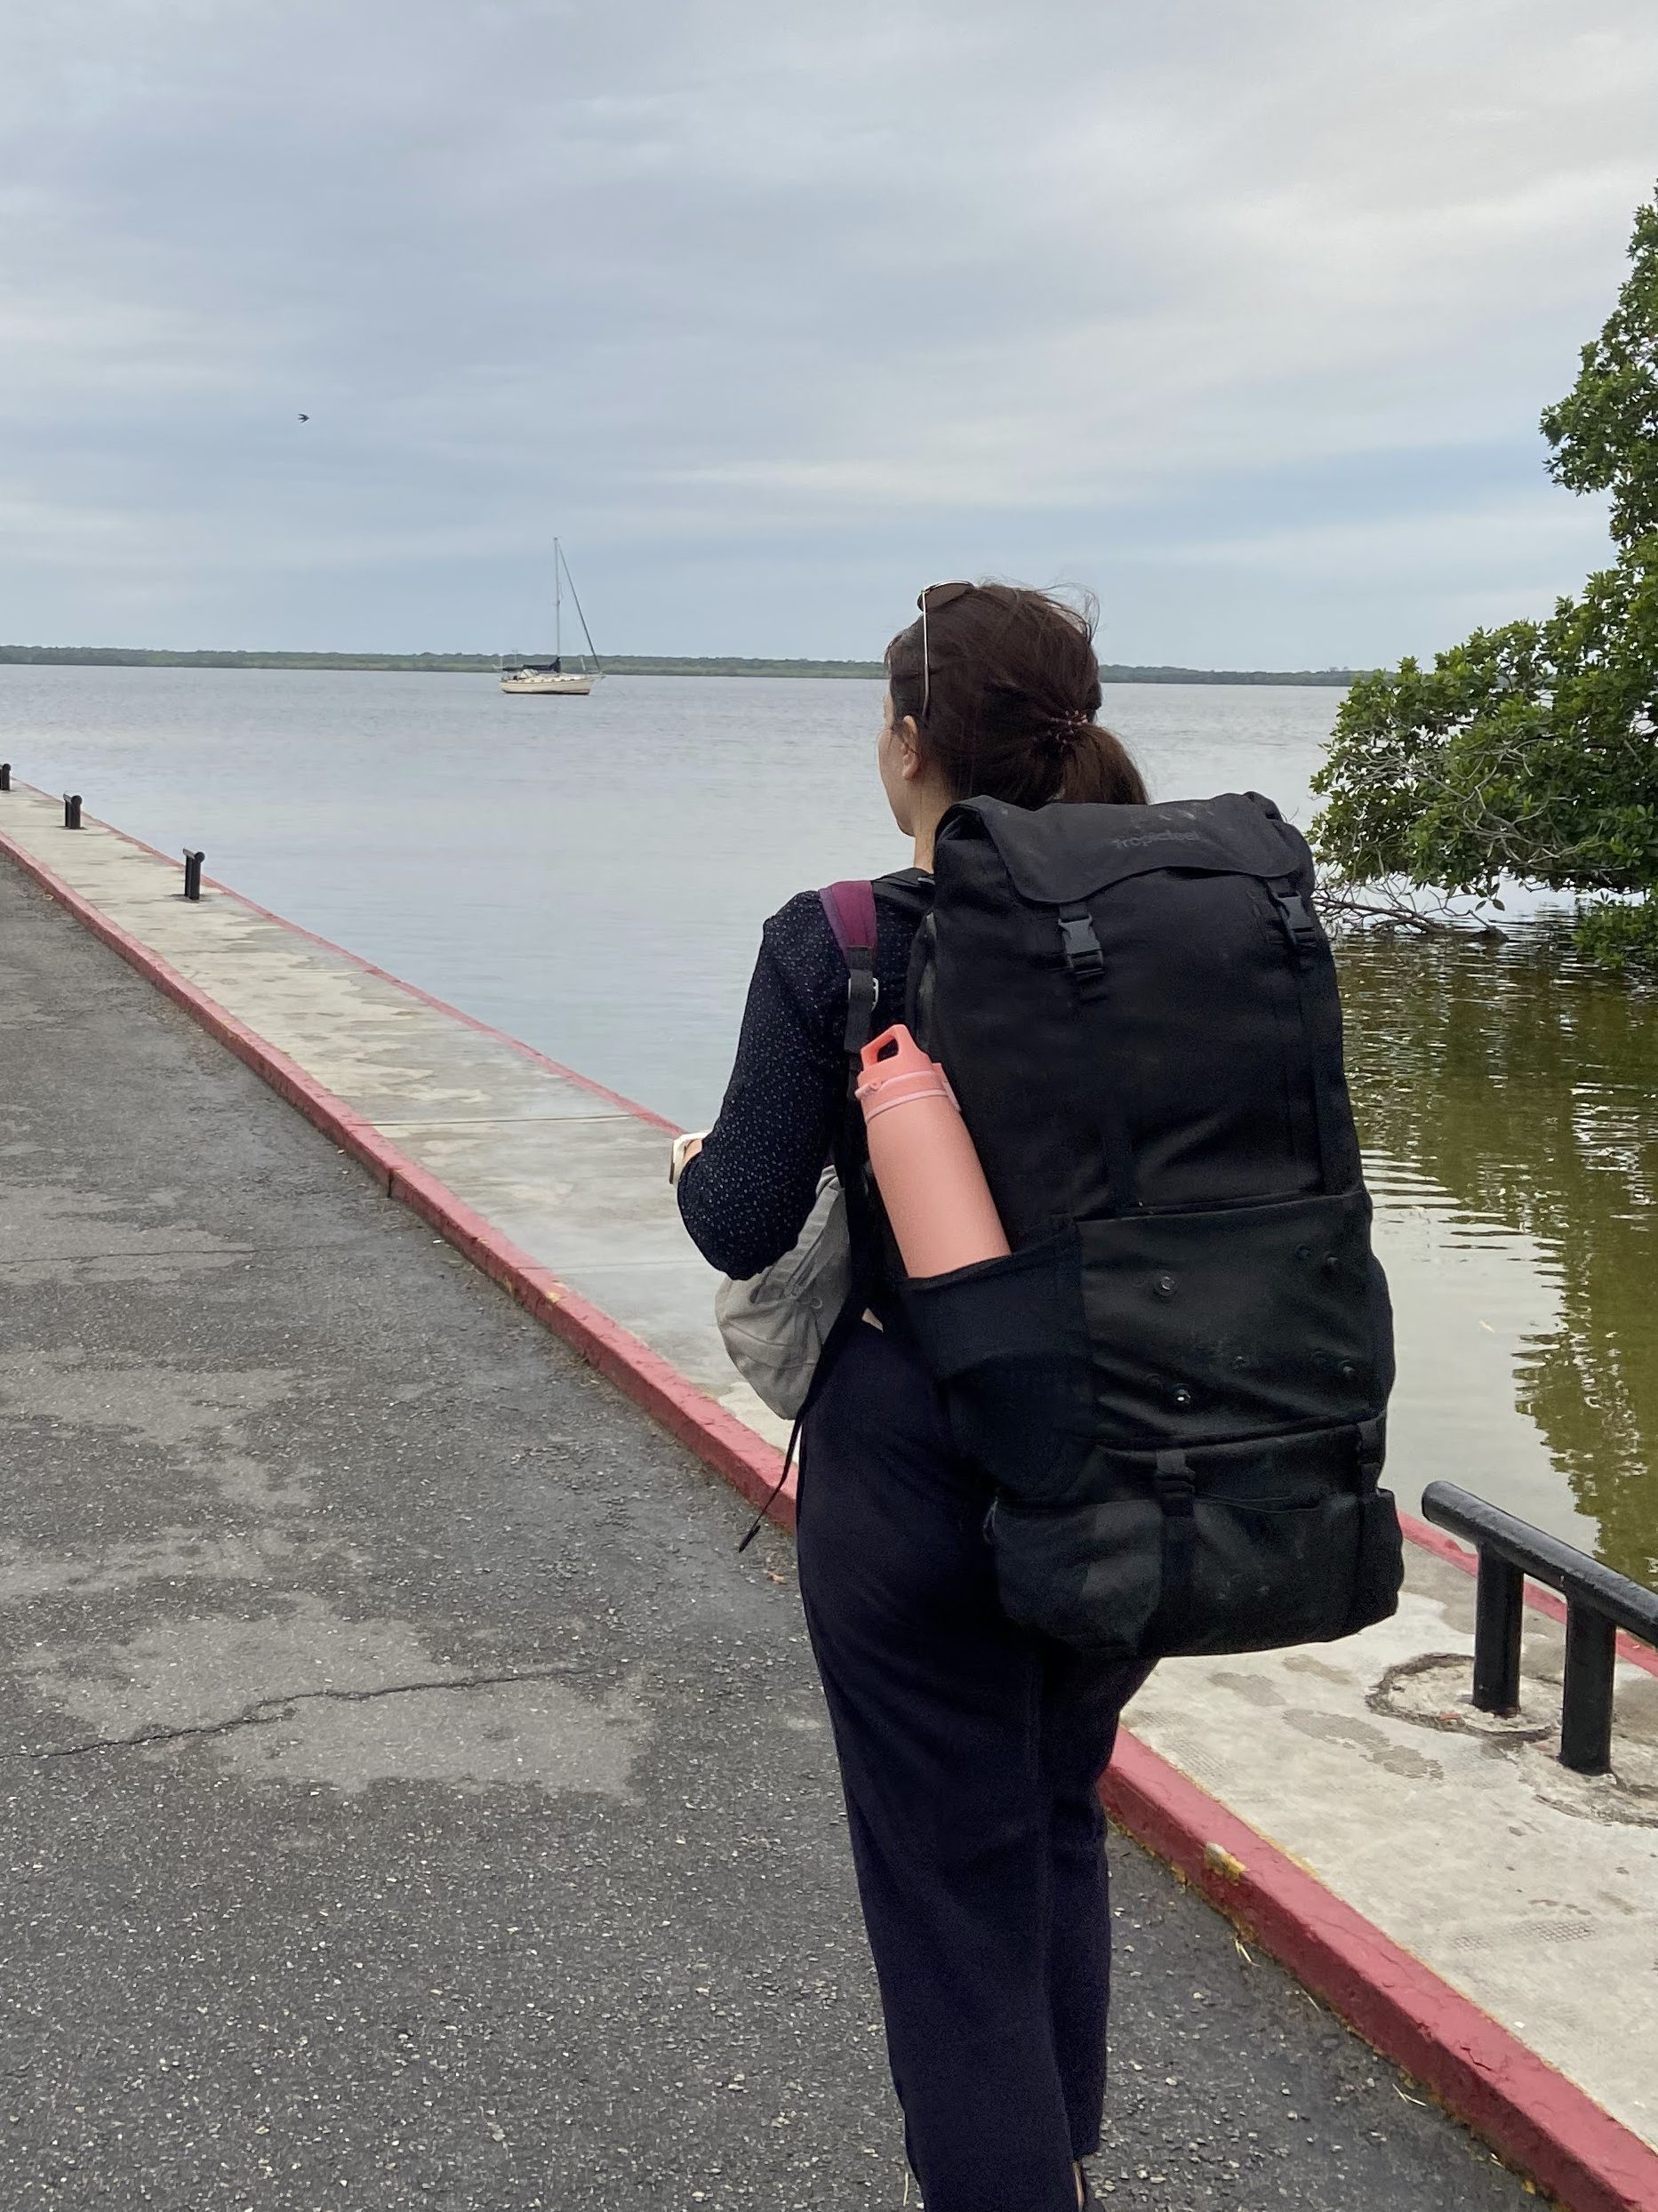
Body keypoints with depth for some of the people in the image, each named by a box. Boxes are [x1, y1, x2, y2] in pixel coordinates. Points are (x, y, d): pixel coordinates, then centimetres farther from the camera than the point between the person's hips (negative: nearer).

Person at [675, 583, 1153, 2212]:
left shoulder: (833, 948, -16)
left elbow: (745, 1224, -14)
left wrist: (695, 1160, 8)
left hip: (918, 1471, -5)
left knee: (954, 1884, 8)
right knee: (1059, 1816, 27)